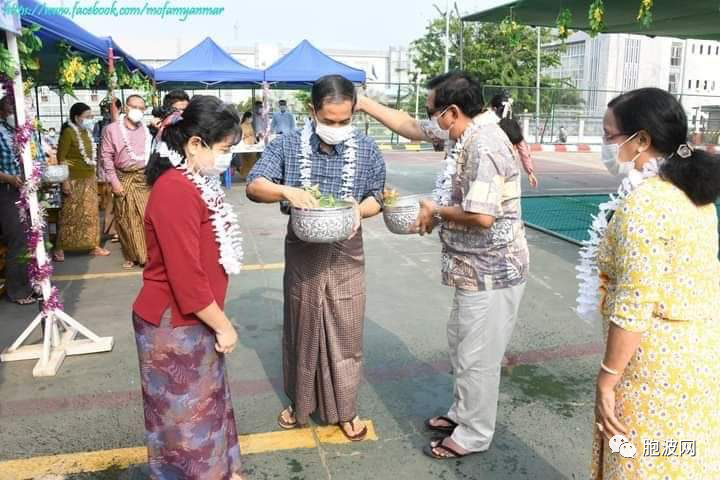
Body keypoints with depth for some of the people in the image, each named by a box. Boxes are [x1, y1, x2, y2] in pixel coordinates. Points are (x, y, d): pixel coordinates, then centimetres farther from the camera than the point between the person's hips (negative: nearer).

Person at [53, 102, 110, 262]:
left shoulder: (87, 132, 9)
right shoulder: (68, 132, -13)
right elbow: (61, 158, -15)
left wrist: (95, 176, 15)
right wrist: (65, 181, -19)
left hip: (89, 179, 7)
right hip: (74, 180, -7)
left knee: (91, 213, 11)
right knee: (70, 214, -2)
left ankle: (93, 246, 19)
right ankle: (60, 248, 8)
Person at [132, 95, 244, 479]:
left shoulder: (193, 184, 6)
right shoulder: (176, 191, -25)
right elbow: (186, 278, -26)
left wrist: (218, 322, 16)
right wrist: (223, 326, -14)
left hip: (194, 321, 9)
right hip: (174, 325, -9)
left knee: (206, 401, 21)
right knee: (185, 413, 9)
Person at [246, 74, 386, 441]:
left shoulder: (367, 150, -3)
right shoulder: (287, 145, -6)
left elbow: (378, 198, 5)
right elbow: (254, 187, -9)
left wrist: (360, 209, -18)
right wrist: (287, 191, -29)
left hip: (346, 254, 0)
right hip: (302, 252, 0)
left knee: (346, 333, 9)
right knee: (301, 329, 13)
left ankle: (344, 409, 27)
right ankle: (300, 402, 34)